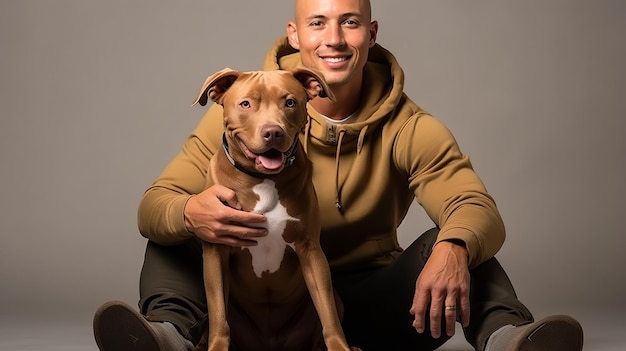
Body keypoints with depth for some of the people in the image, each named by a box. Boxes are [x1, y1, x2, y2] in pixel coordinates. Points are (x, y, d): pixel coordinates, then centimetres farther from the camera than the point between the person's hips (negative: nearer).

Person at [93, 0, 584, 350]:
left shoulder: (409, 129, -7)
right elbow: (155, 203, -14)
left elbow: (479, 209, -19)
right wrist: (190, 214, -41)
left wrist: (454, 247, -45)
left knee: (454, 243, -22)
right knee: (174, 234, -20)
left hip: (369, 304, 0)